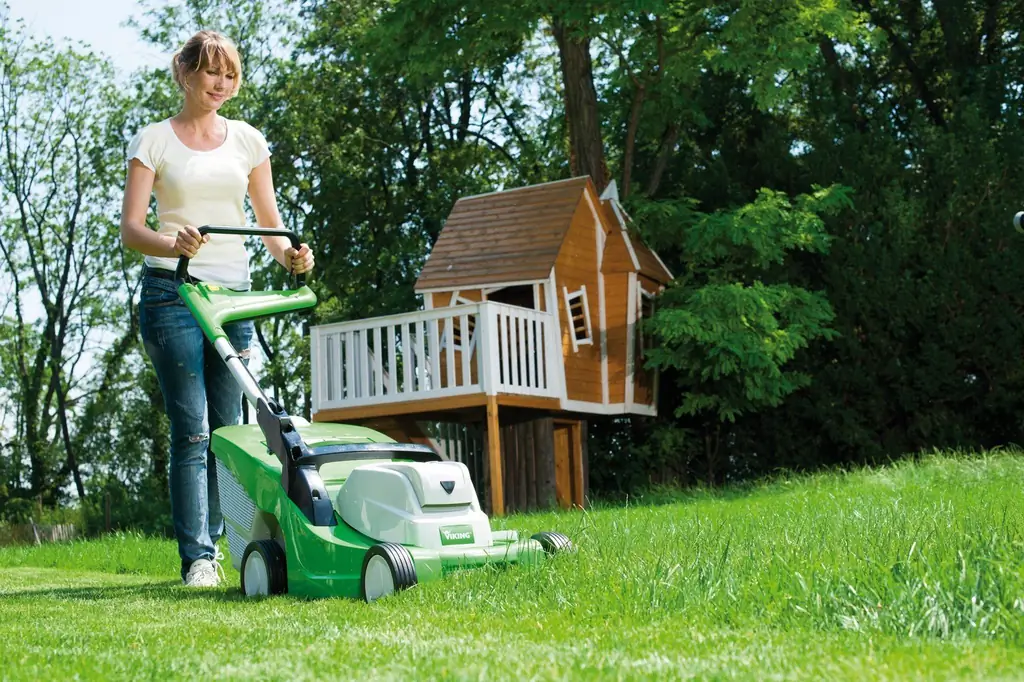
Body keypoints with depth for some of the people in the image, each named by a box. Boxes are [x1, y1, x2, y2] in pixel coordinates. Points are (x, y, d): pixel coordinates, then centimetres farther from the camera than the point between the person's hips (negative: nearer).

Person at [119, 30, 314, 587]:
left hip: (234, 291, 4)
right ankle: (197, 559, -7)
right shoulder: (154, 140, 3)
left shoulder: (248, 140, 13)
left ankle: (208, 540, 17)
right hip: (172, 290, -3)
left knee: (227, 427, 3)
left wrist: (289, 255, -9)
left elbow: (269, 222, 13)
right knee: (192, 428, -10)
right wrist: (173, 244, -27)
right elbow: (130, 228, -6)